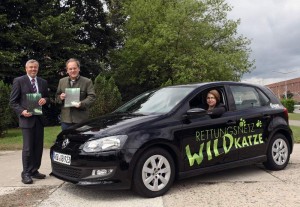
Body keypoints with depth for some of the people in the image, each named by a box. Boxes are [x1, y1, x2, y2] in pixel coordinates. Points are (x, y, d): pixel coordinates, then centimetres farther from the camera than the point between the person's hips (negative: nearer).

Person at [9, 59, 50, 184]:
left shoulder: (43, 82, 12)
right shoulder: (19, 81, -2)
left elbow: (47, 98, 18)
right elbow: (12, 101, -2)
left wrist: (45, 100, -6)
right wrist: (22, 111, -17)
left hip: (39, 118, 5)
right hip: (26, 119, -5)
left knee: (38, 146, 8)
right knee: (28, 148, -4)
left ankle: (34, 171, 20)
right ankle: (26, 173, 7)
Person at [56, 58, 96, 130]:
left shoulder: (87, 81, 0)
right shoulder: (62, 81, 14)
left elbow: (92, 96, -6)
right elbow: (57, 96, 19)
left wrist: (82, 104, -22)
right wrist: (60, 97, -6)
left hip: (81, 119, -3)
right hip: (65, 118, 4)